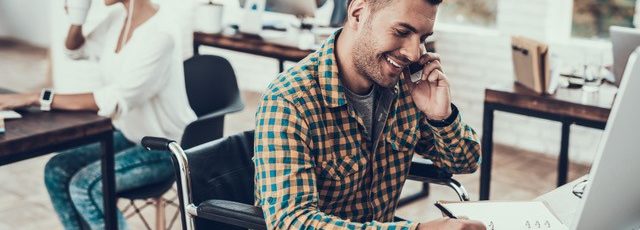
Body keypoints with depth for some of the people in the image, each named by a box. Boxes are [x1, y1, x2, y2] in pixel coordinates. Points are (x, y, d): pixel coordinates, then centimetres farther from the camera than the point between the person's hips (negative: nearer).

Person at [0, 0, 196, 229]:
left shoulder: (159, 34, -27)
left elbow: (114, 100, -33)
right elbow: (76, 50, 18)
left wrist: (37, 98, -32)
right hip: (129, 135, 8)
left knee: (85, 187, -22)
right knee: (57, 171, -7)